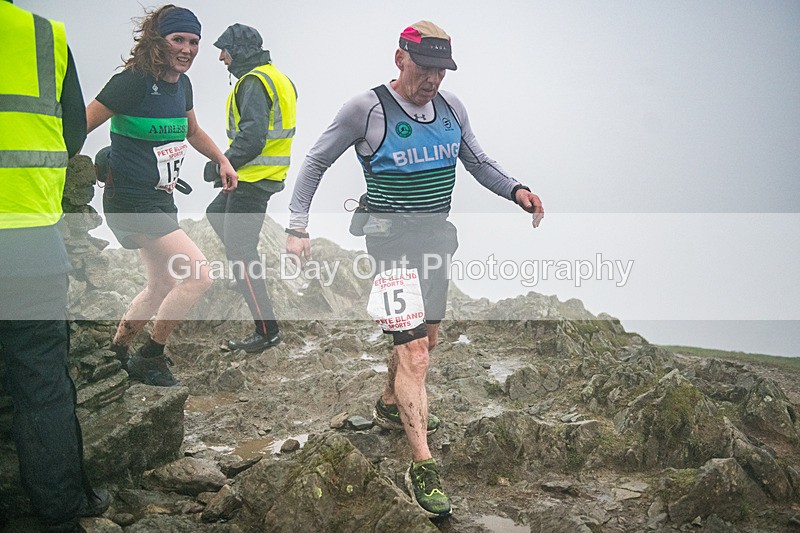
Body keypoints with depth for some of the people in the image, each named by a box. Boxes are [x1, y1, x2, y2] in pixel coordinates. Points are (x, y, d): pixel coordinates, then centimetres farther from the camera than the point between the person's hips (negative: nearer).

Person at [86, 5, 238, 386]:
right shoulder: (134, 81, -18)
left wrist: (222, 160, 16)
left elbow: (192, 132, 26)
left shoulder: (181, 84, 7)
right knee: (198, 276, -15)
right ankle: (150, 360, 2)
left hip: (161, 201, 9)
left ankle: (114, 354, 36)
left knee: (161, 287, 19)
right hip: (132, 202, -9)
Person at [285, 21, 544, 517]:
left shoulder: (451, 106, 5)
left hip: (436, 236, 7)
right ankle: (423, 467, -12)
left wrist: (516, 190, -6)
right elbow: (316, 162, -3)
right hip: (392, 239, -7)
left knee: (425, 339, 20)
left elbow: (479, 163, 13)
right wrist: (298, 226, -10)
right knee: (413, 349, -15)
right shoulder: (368, 108, -11)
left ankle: (391, 405, 47)